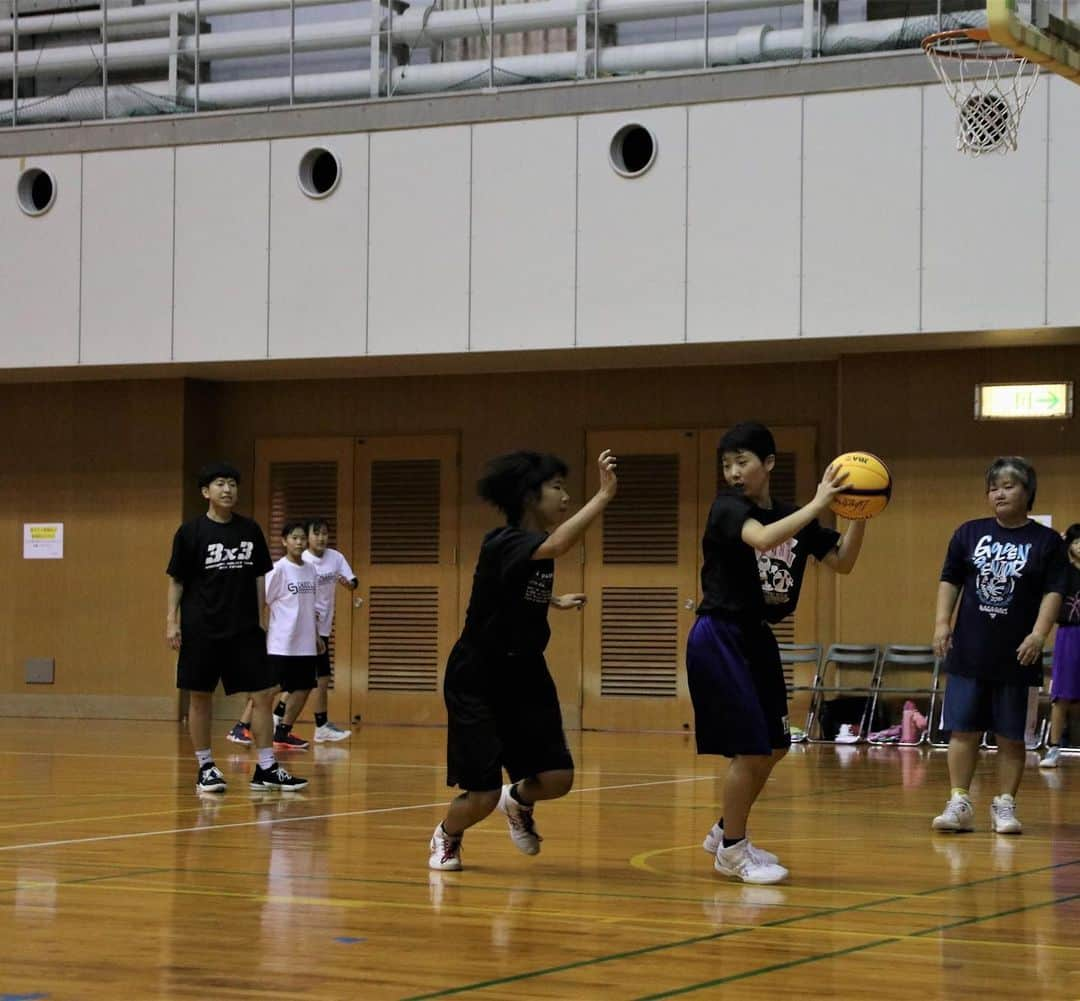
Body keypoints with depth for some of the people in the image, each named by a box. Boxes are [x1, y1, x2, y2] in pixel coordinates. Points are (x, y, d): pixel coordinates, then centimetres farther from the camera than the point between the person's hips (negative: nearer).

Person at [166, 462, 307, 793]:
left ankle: (266, 769, 4)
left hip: (245, 629, 3)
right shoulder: (191, 531, -3)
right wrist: (172, 621, -8)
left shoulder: (250, 530, 7)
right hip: (201, 630, -3)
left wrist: (260, 618, 10)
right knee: (199, 697, 3)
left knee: (262, 694, -2)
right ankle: (205, 768, 14)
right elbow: (176, 580, -1)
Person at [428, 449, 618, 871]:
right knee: (483, 795, -6)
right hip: (477, 681, -7)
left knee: (557, 779, -6)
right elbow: (558, 544, -46)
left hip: (525, 675, 7)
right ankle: (446, 836, 28)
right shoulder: (502, 544, -24)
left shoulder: (538, 545, 2)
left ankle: (519, 799, 30)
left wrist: (555, 601, 26)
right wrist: (604, 494, -47)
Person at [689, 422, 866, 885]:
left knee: (775, 746, 14)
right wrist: (818, 504, -32)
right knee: (750, 747, -8)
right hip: (720, 637, -8)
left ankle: (726, 832, 31)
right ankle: (731, 849, 7)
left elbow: (843, 562, 4)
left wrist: (859, 515, -10)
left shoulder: (791, 516, 7)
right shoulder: (727, 507, -13)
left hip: (758, 639, 8)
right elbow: (762, 538, -34)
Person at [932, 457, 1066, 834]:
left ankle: (1005, 806, 12)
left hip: (1015, 656, -2)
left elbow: (1053, 592, -4)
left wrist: (1039, 634, -16)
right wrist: (942, 623, -2)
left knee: (1011, 736, 4)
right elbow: (950, 581, 9)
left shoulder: (1046, 541, 0)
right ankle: (959, 803, 7)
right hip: (968, 651, 2)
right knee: (963, 729, 1)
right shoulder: (969, 533, 7)